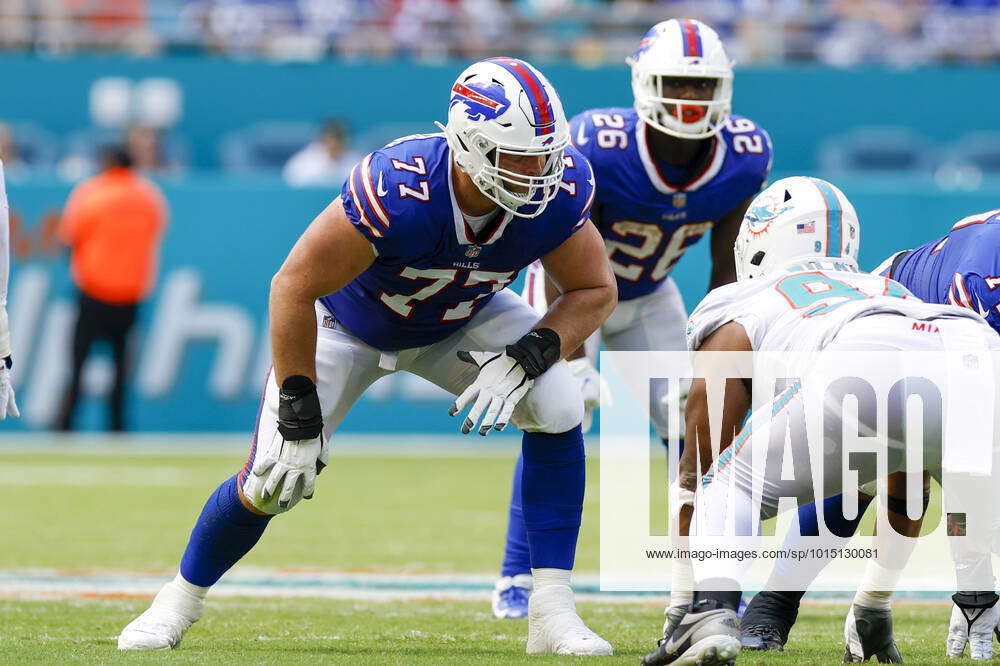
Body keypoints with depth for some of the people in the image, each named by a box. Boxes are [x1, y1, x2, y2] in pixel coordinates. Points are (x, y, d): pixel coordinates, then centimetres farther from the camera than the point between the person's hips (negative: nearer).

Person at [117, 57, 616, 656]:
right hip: (352, 319, -3)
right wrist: (299, 416, -30)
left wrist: (526, 359, -32)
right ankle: (178, 602, 23)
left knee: (558, 405, -22)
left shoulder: (559, 190, -30)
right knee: (272, 484, -8)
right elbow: (295, 285, -33)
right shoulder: (398, 188, -42)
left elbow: (596, 291, -14)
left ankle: (553, 612, -12)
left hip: (460, 320, 3)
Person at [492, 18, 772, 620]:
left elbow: (727, 270, -8)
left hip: (650, 295, 4)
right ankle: (517, 579, -7)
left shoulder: (744, 158, -22)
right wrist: (574, 362, -30)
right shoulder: (599, 148, -35)